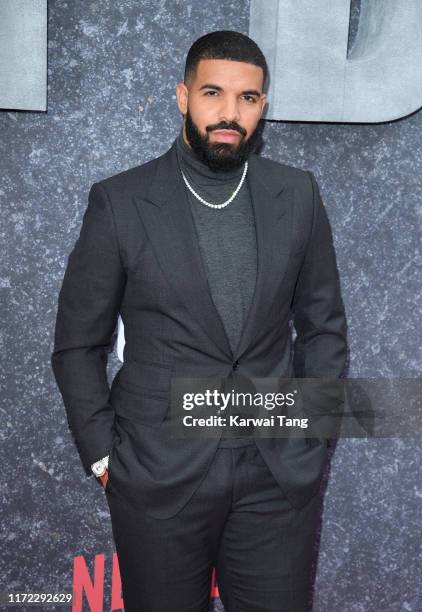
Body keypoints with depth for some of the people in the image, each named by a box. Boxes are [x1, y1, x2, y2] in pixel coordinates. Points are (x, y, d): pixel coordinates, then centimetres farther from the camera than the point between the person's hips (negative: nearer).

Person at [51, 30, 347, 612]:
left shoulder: (298, 195, 2)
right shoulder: (119, 201, -5)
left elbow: (323, 325, 9)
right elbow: (77, 345, 1)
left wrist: (316, 442, 4)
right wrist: (103, 456, -3)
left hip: (282, 476, 2)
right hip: (158, 478, -1)